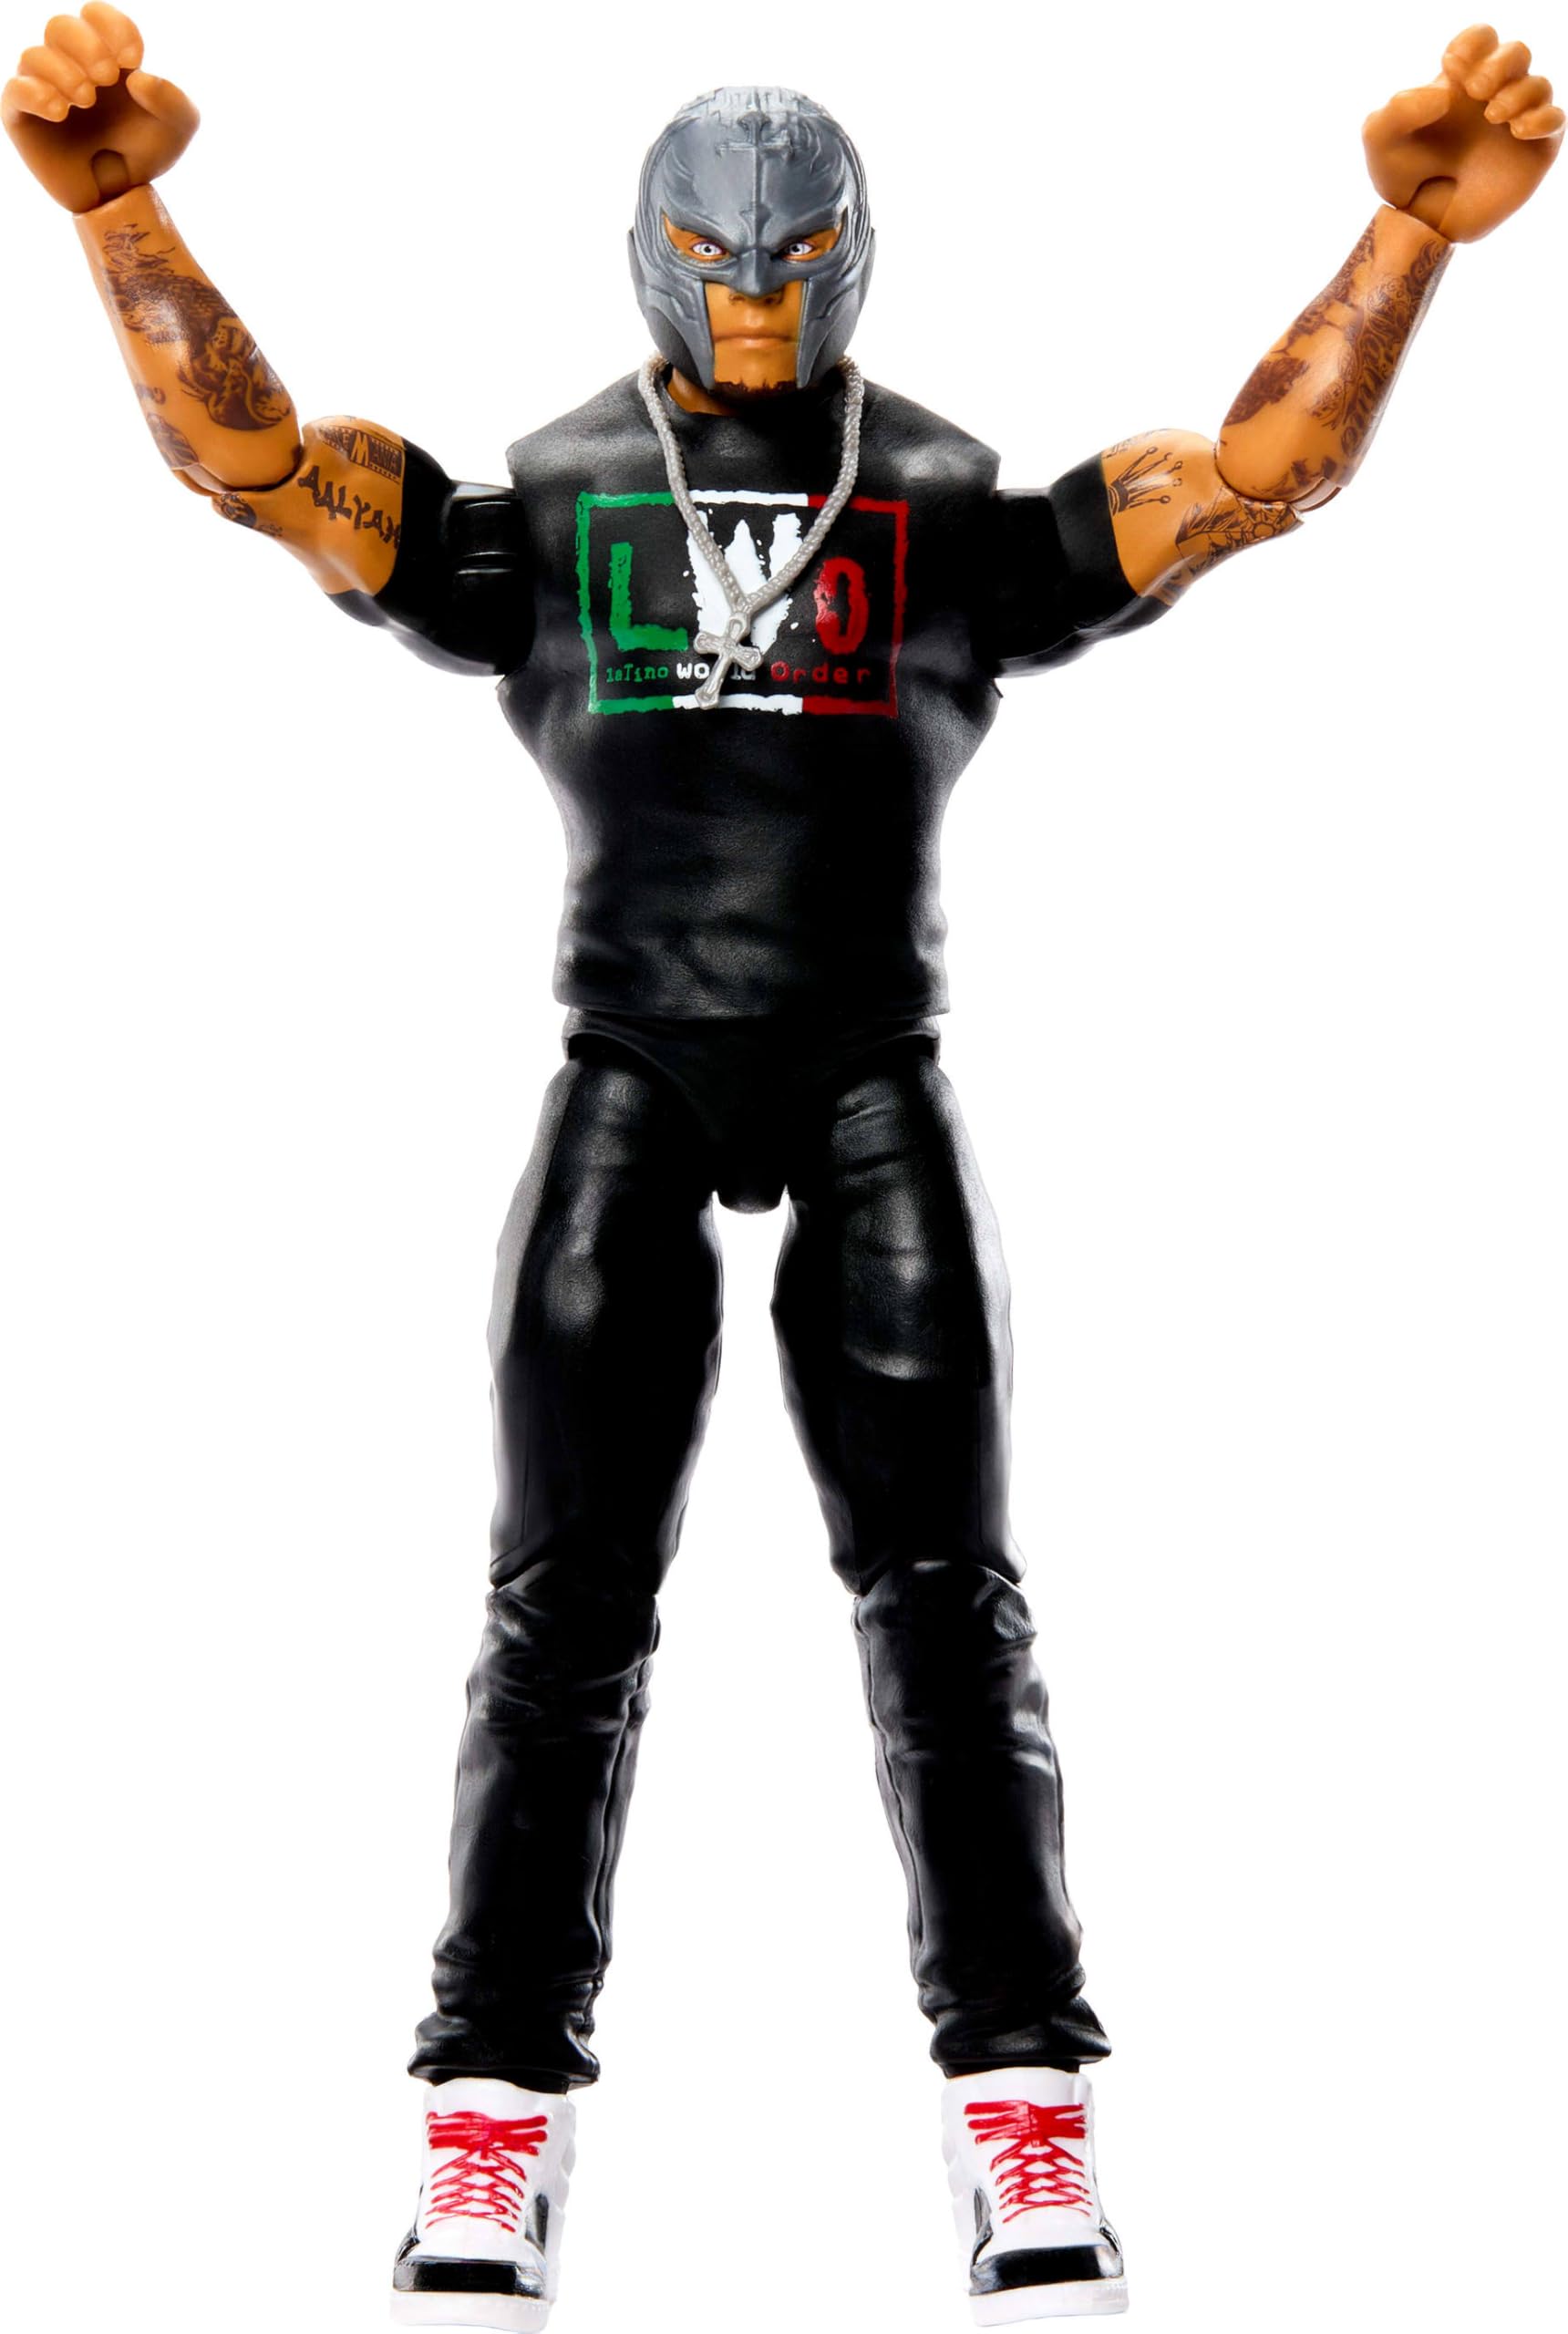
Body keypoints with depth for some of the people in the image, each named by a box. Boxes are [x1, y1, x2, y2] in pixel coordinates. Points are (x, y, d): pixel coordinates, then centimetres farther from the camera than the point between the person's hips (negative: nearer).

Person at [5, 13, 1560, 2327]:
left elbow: (1252, 476, 2)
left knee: (942, 1583, -1)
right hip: (630, 1081, 0)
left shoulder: (954, 509, 11)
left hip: (876, 1088, 0)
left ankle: (1025, 2111, 6)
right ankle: (499, 2111, 5)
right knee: (567, 1600, -2)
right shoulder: (545, 509, 10)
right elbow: (252, 454, -1)